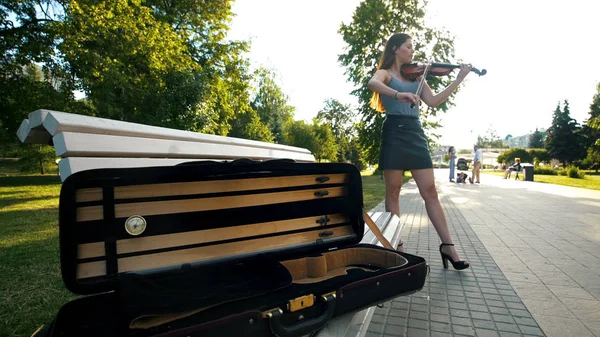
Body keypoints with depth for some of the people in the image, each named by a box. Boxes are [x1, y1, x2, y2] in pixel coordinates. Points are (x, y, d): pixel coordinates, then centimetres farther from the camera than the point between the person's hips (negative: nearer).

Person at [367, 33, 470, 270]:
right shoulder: (385, 73, 4)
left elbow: (433, 101, 10)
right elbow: (372, 84, -21)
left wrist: (458, 80, 4)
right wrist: (398, 94, -37)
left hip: (415, 134, 5)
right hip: (394, 134, -5)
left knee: (430, 191, 2)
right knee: (393, 192, 1)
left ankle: (447, 246, 7)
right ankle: (396, 244, 10)